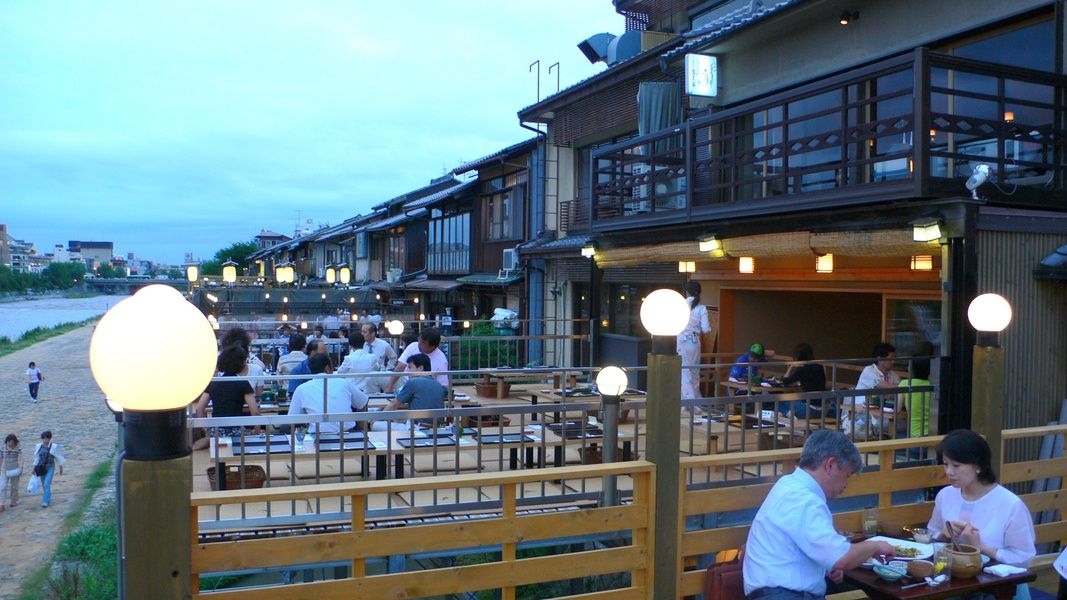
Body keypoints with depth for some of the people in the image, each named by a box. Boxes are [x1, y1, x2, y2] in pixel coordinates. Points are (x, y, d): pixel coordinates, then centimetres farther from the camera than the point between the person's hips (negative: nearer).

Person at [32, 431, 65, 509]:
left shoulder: (54, 447, -10)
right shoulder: (39, 447, 0)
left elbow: (59, 458, -1)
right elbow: (37, 458, 9)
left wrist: (61, 468, 5)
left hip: (50, 468, -4)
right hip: (41, 468, 4)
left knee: (47, 484, -15)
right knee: (44, 485, 12)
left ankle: (45, 502, -14)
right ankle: (49, 499, 31)